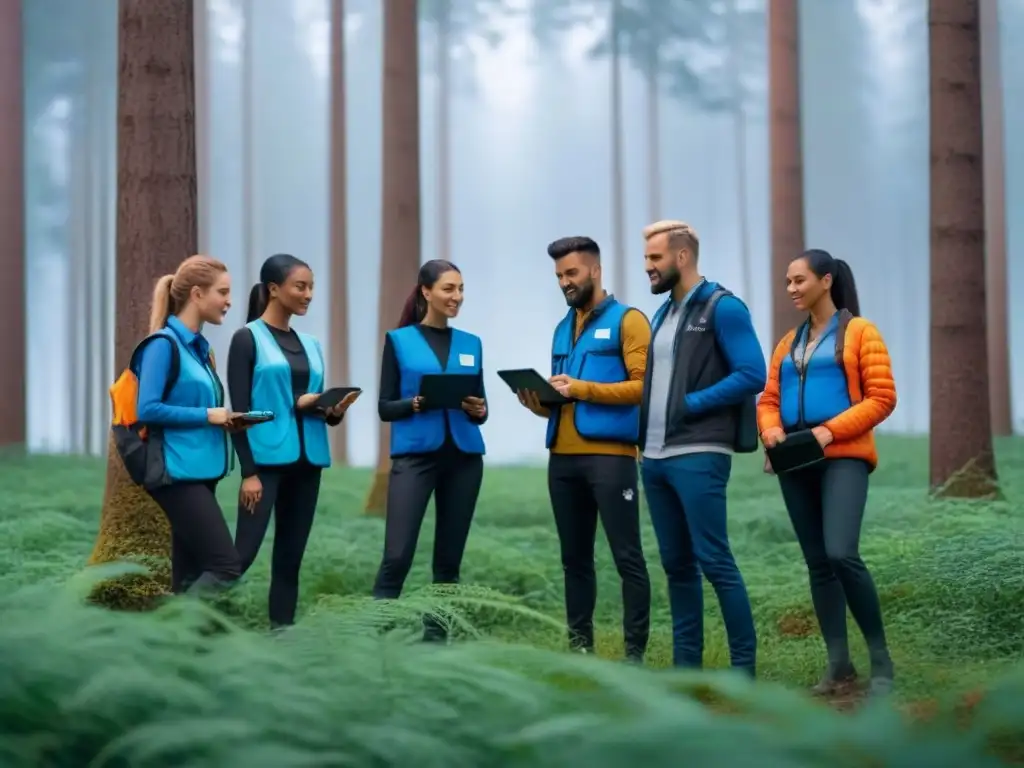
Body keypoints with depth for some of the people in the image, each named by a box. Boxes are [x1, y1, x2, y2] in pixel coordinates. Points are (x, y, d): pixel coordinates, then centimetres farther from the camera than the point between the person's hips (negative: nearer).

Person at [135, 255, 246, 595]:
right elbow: (148, 409, -19)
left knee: (190, 575, 8)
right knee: (226, 566, -14)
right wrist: (207, 416, -15)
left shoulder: (198, 346, 16)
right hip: (179, 473, -9)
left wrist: (223, 421, 3)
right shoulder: (164, 343, -11)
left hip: (199, 472, 9)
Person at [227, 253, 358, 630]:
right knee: (244, 551, -12)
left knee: (290, 557, 6)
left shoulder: (311, 345, 15)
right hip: (266, 460, -6)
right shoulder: (248, 338, -3)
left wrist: (334, 411, -5)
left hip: (307, 461, 6)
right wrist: (248, 472, -14)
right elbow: (240, 411, -8)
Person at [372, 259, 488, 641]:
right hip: (414, 456, -4)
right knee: (397, 555, -12)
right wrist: (418, 402, -18)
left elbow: (481, 407, 15)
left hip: (463, 458, 4)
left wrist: (478, 410, -8)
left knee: (449, 559, 5)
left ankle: (436, 638, 10)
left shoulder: (471, 344, 13)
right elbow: (385, 407, 0)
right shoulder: (399, 340, 3)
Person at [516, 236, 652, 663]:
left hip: (610, 455, -7)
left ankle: (635, 652, -4)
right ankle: (579, 645, 14)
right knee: (575, 558, 9)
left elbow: (642, 385, -10)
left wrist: (582, 388, -17)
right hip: (563, 457, 7)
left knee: (627, 557, -5)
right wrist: (538, 403, 1)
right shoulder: (563, 329, 20)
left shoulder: (627, 320, -1)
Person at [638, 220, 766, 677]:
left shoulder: (722, 308, -6)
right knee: (676, 564, 10)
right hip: (654, 457, 8)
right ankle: (686, 663, 15)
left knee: (714, 562, -9)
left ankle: (744, 664, -4)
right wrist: (644, 433, 6)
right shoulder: (662, 315, 18)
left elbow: (752, 376, -14)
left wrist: (690, 404, -15)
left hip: (698, 456, -8)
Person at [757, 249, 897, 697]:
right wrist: (770, 429, -6)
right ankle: (839, 664, 10)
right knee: (817, 562, 5)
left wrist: (831, 430, -18)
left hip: (843, 457, -6)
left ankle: (880, 657, -8)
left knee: (841, 554, -20)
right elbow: (770, 399, 17)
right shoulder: (789, 342, 18)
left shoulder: (859, 332, 0)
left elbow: (882, 398, -7)